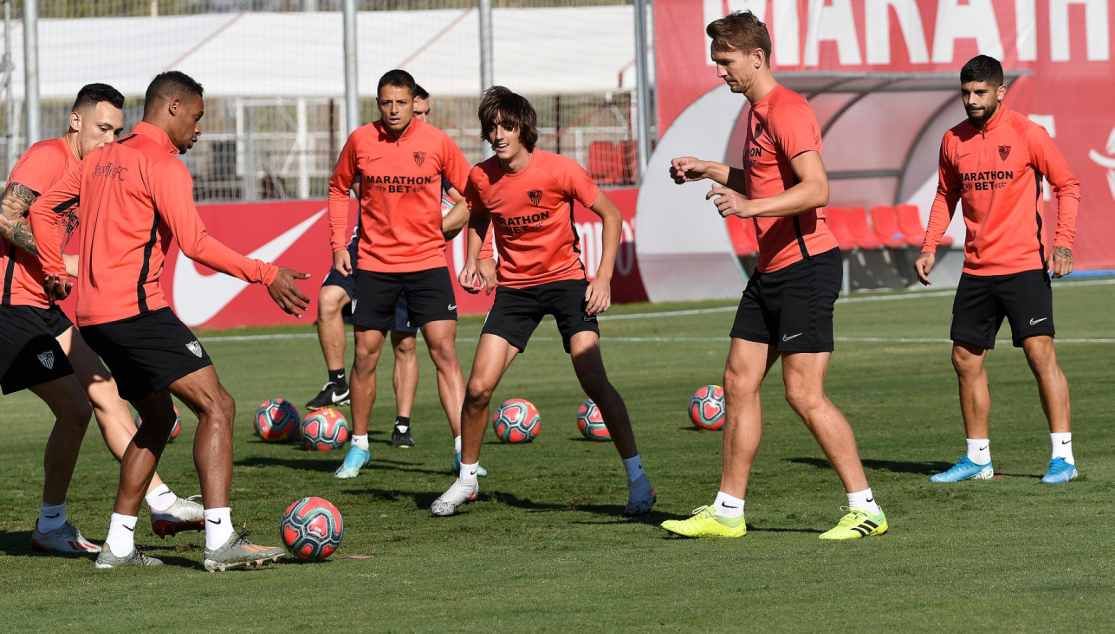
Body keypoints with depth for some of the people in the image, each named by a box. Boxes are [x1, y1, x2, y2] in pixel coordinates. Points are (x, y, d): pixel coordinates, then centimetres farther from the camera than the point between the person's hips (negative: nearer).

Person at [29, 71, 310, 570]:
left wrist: (54, 271, 31)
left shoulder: (100, 159, 19)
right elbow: (195, 243, -18)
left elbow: (42, 211, 25)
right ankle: (220, 541, -22)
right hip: (137, 310, -9)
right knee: (217, 407, -11)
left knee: (159, 417, 20)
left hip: (93, 316, 9)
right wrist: (265, 275, -15)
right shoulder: (163, 164, -9)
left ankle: (118, 545, 16)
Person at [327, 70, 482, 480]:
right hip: (374, 264, 1)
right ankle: (359, 446, 20)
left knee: (444, 350, -9)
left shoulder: (437, 142, -4)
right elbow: (339, 189, 14)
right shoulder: (360, 141, -1)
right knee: (365, 354, 4)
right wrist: (339, 244, 5)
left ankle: (463, 449, -8)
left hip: (427, 261, -1)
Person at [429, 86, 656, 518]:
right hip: (514, 285, 3)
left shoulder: (559, 170, -16)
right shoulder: (481, 179, -6)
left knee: (594, 381, -18)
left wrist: (604, 277, -13)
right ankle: (467, 479, 15)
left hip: (565, 279, -3)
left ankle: (638, 479, -7)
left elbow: (610, 215, -5)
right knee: (478, 387, -6)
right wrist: (473, 261, 0)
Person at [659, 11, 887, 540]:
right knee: (738, 383, 9)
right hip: (771, 271, 10)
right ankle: (727, 511, 15)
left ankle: (865, 509, -6)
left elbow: (816, 188, -25)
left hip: (806, 266, -10)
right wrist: (710, 171, 24)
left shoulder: (786, 110, -14)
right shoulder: (757, 113, 17)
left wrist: (750, 207, -34)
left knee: (804, 394, -11)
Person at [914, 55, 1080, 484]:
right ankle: (977, 459, 19)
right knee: (966, 360, 7)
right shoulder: (954, 141, 7)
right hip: (976, 269, 6)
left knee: (1040, 353, -12)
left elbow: (1067, 186, -1)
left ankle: (1063, 456, -8)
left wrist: (1063, 242, -13)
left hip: (1024, 267, -6)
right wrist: (929, 247, 10)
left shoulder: (1027, 135, -7)